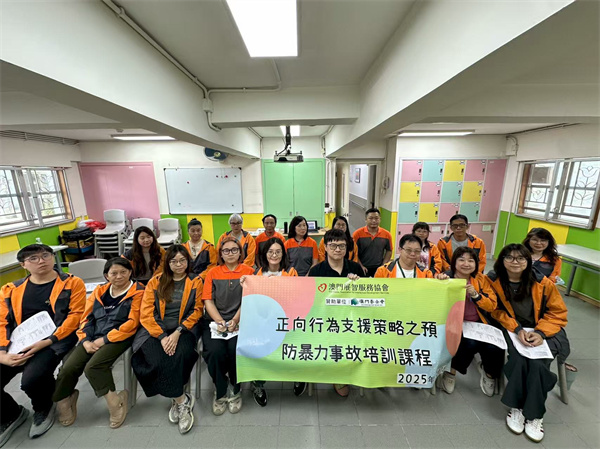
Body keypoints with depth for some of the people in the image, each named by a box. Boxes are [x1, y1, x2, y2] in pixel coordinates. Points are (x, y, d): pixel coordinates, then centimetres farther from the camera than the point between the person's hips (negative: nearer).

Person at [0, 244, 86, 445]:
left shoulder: (72, 283, -2)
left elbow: (75, 316, -8)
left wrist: (46, 342, -17)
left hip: (53, 341, -4)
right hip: (18, 344, 5)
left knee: (31, 380, -27)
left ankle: (43, 409, 10)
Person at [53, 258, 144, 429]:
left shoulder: (137, 292, -5)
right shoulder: (99, 291, 15)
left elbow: (132, 323, -11)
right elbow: (86, 317, 12)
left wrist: (104, 339, -13)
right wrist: (85, 340, -4)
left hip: (118, 338, -6)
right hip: (93, 337, 6)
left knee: (93, 367, -24)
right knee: (67, 368, -12)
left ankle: (116, 401, -5)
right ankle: (63, 402, 17)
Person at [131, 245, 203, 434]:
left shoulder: (196, 282, 4)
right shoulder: (156, 282, 8)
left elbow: (197, 311, -1)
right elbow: (146, 312, 1)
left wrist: (177, 333, -13)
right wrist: (162, 336, -12)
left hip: (183, 330, -1)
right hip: (155, 330, 2)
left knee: (176, 358, -28)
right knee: (158, 360, -25)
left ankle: (176, 400, -3)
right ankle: (182, 400, -5)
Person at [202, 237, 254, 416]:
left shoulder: (248, 271, 4)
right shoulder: (213, 273, 11)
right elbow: (208, 301, 4)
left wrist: (235, 320, -13)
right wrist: (220, 321, -10)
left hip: (240, 321, -1)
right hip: (215, 321, 2)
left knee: (236, 349, -25)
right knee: (215, 351, -23)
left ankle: (235, 390, 6)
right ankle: (220, 392, 7)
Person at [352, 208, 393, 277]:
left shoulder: (387, 234, -3)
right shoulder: (357, 234, -11)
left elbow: (389, 251, 8)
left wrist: (383, 266, -1)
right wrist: (360, 266, -12)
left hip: (379, 269, 3)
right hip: (362, 269, -2)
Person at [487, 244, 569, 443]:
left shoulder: (543, 283, -7)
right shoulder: (494, 281, -10)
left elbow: (558, 313, -2)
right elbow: (497, 311, -3)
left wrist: (540, 332, -17)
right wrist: (517, 329, -16)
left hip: (543, 331, 1)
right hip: (512, 330, -1)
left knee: (537, 363, -24)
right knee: (519, 360, -27)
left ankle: (534, 416, -3)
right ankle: (517, 407, -5)